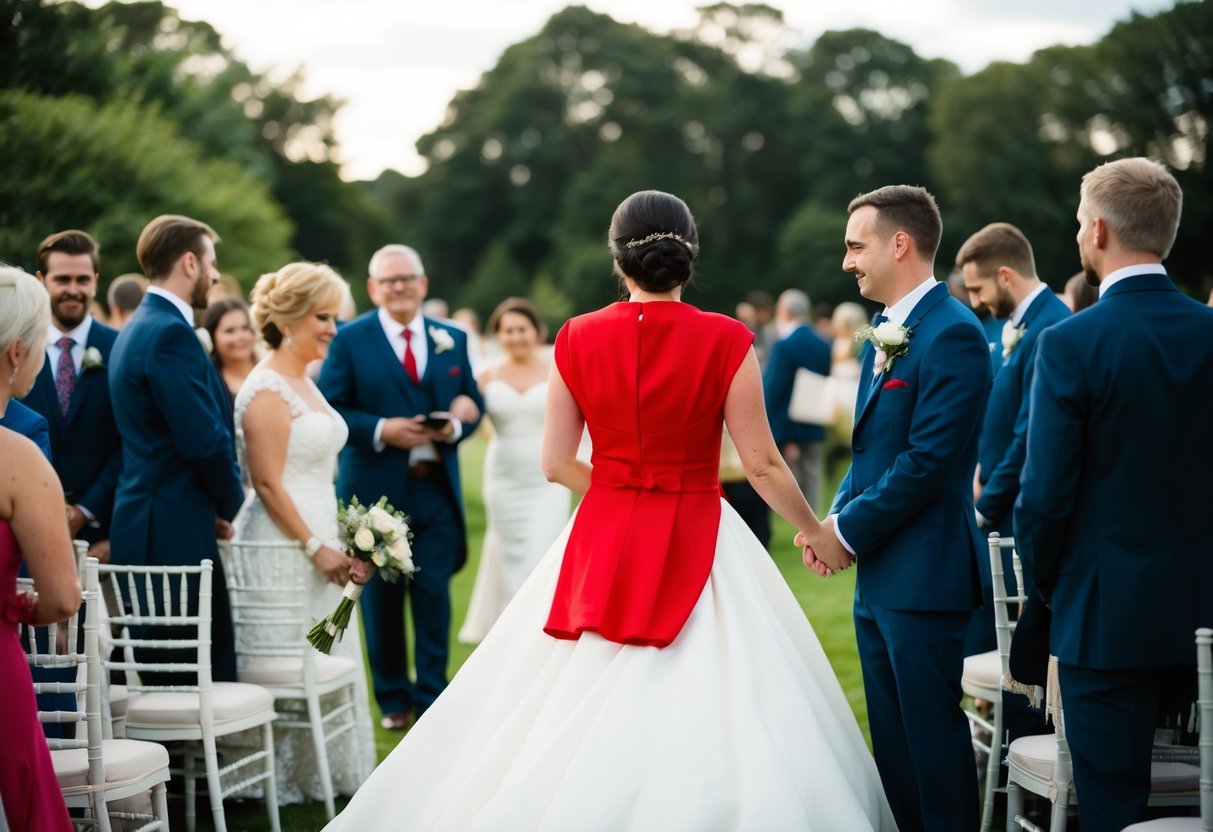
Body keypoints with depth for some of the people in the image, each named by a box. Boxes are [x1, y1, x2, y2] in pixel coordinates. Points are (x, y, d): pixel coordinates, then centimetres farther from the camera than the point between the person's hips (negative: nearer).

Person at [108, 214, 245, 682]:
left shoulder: (139, 328, 17)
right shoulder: (170, 332, -15)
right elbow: (205, 439, -20)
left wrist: (215, 503, 12)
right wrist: (228, 503, -3)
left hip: (148, 525, 10)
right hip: (174, 532, -10)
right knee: (207, 674, -7)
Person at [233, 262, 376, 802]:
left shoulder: (303, 383, 14)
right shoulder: (268, 389, -15)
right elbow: (267, 483, -20)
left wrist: (334, 546, 13)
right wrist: (317, 549, -18)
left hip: (314, 540, 10)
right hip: (283, 546, -10)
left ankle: (323, 776, 24)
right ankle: (287, 782, 9)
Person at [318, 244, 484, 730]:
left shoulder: (452, 339, 10)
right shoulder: (350, 339, 0)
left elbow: (473, 403, 11)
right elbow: (330, 409, -5)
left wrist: (456, 426, -10)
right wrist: (381, 430, -17)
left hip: (437, 488, 2)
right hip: (375, 489, -2)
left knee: (434, 594, 1)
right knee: (381, 596, 7)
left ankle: (432, 696, 13)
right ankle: (393, 698, 21)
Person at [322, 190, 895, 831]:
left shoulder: (578, 339, -1)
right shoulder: (726, 340, -8)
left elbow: (556, 463, 3)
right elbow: (762, 465, -6)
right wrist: (817, 533, 9)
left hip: (604, 545, 3)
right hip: (698, 544, -2)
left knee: (578, 717, 11)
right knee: (700, 712, 3)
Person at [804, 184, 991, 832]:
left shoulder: (951, 333, -15)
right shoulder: (884, 335, 15)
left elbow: (929, 459, -20)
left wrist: (850, 531, -13)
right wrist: (834, 518, 3)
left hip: (924, 574, -9)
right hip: (877, 574, 9)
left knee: (931, 734, 0)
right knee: (891, 737, 14)